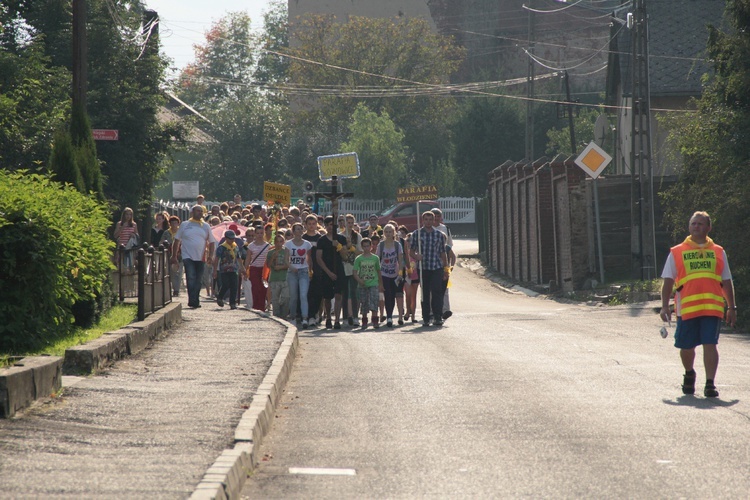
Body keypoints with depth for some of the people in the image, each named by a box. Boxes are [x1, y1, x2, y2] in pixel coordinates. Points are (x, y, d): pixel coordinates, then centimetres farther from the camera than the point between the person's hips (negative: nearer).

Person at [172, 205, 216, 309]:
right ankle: (192, 302, -17)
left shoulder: (206, 226, 10)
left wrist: (210, 256, 1)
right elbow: (177, 241, 9)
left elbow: (212, 242, 14)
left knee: (198, 281, 6)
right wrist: (174, 256, 5)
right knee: (191, 279, -15)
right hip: (188, 257, -3)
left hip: (200, 258, 3)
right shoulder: (185, 225, 5)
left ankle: (195, 302, 15)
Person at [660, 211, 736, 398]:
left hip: (712, 307, 0)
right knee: (686, 346, 8)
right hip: (686, 308, 0)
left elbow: (727, 282, 16)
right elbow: (668, 281, 9)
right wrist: (665, 306, 0)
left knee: (710, 344, -10)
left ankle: (710, 383, -9)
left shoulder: (718, 252, 13)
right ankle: (689, 375, 35)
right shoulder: (677, 253, 9)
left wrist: (731, 308, 12)